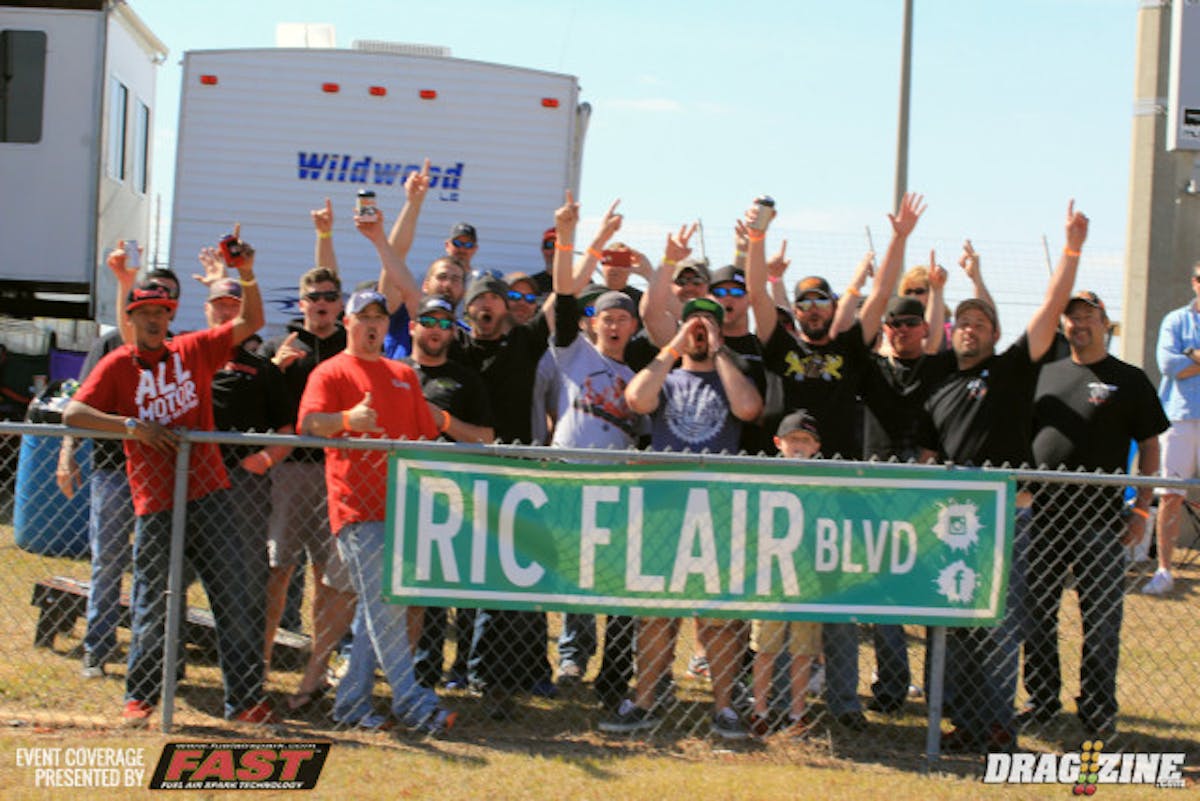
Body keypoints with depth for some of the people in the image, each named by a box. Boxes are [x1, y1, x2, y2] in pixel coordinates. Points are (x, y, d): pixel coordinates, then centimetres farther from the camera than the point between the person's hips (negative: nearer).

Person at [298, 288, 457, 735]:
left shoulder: (404, 376, 22)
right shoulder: (330, 372, 3)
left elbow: (427, 435, 26)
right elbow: (308, 423, -13)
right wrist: (346, 419, -31)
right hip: (356, 506, -6)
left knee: (380, 606, 8)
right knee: (383, 604, -12)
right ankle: (412, 701, -17)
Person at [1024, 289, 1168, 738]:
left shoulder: (1129, 381, 3)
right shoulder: (1045, 374, 14)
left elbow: (1150, 447, 3)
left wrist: (1141, 507, -6)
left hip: (1100, 516, -4)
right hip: (1042, 512, 4)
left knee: (1102, 617, -1)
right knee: (1035, 614, 8)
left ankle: (1098, 710, 8)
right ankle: (1041, 701, 21)